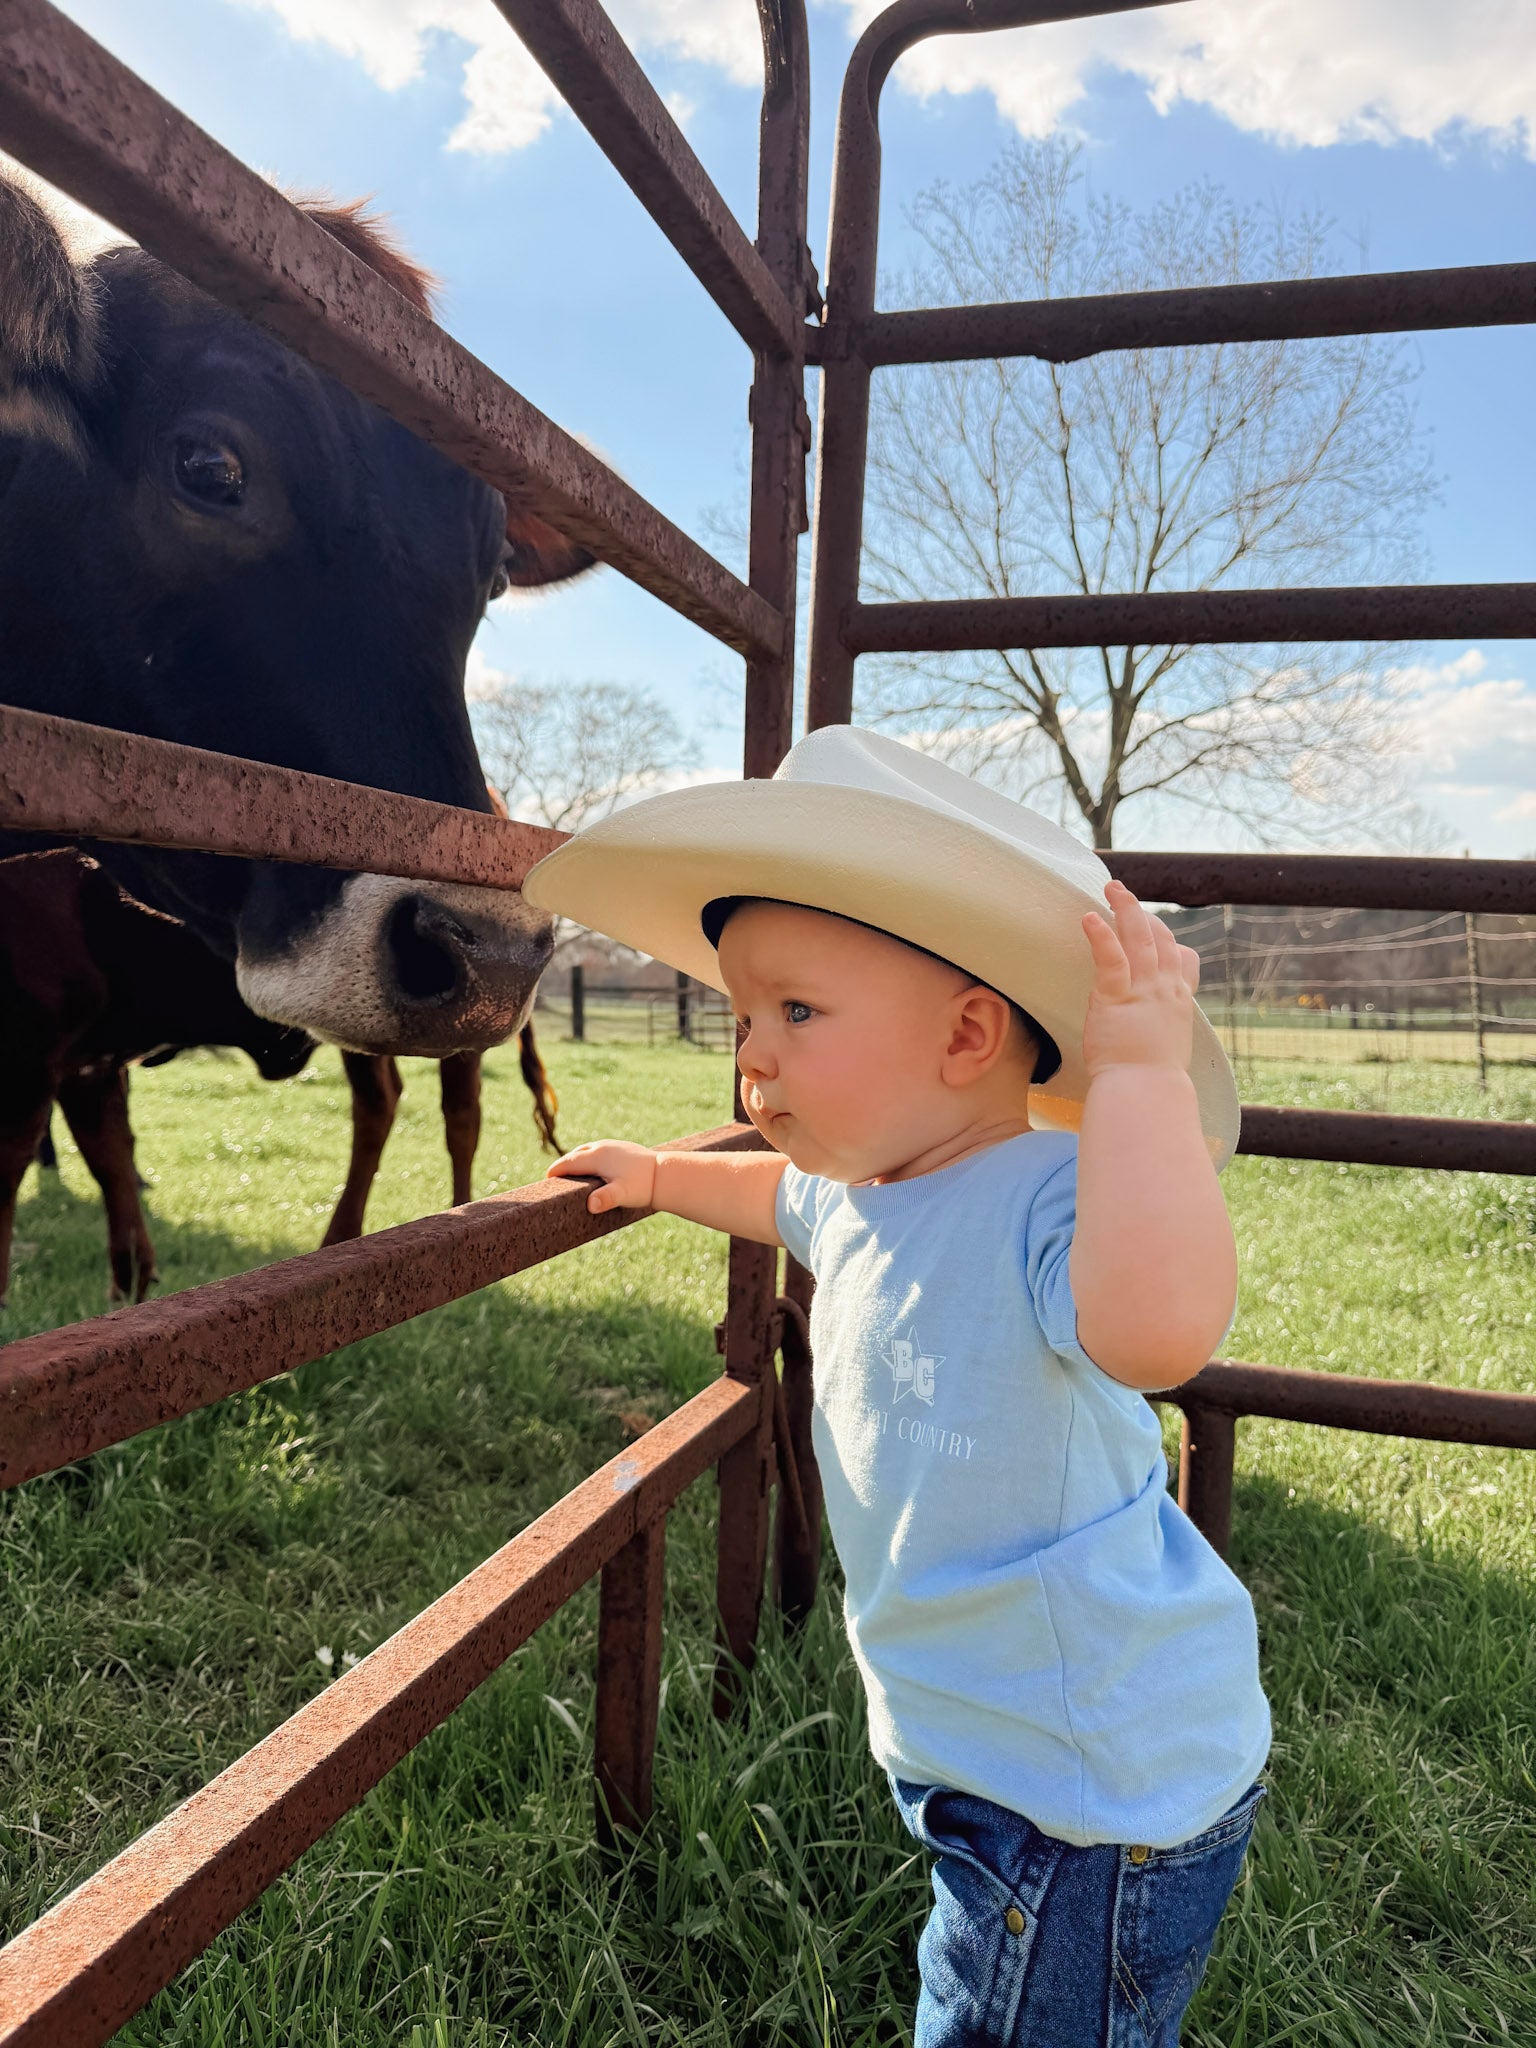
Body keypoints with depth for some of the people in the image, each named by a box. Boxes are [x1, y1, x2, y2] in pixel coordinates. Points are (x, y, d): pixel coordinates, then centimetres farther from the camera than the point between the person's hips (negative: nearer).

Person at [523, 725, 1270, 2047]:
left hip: (1101, 1796, -9)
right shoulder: (865, 1195, -1)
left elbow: (1159, 1326, -54)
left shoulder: (1051, 1203, -31)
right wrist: (663, 1175, 28)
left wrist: (1140, 1072, -47)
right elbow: (788, 1195, 24)